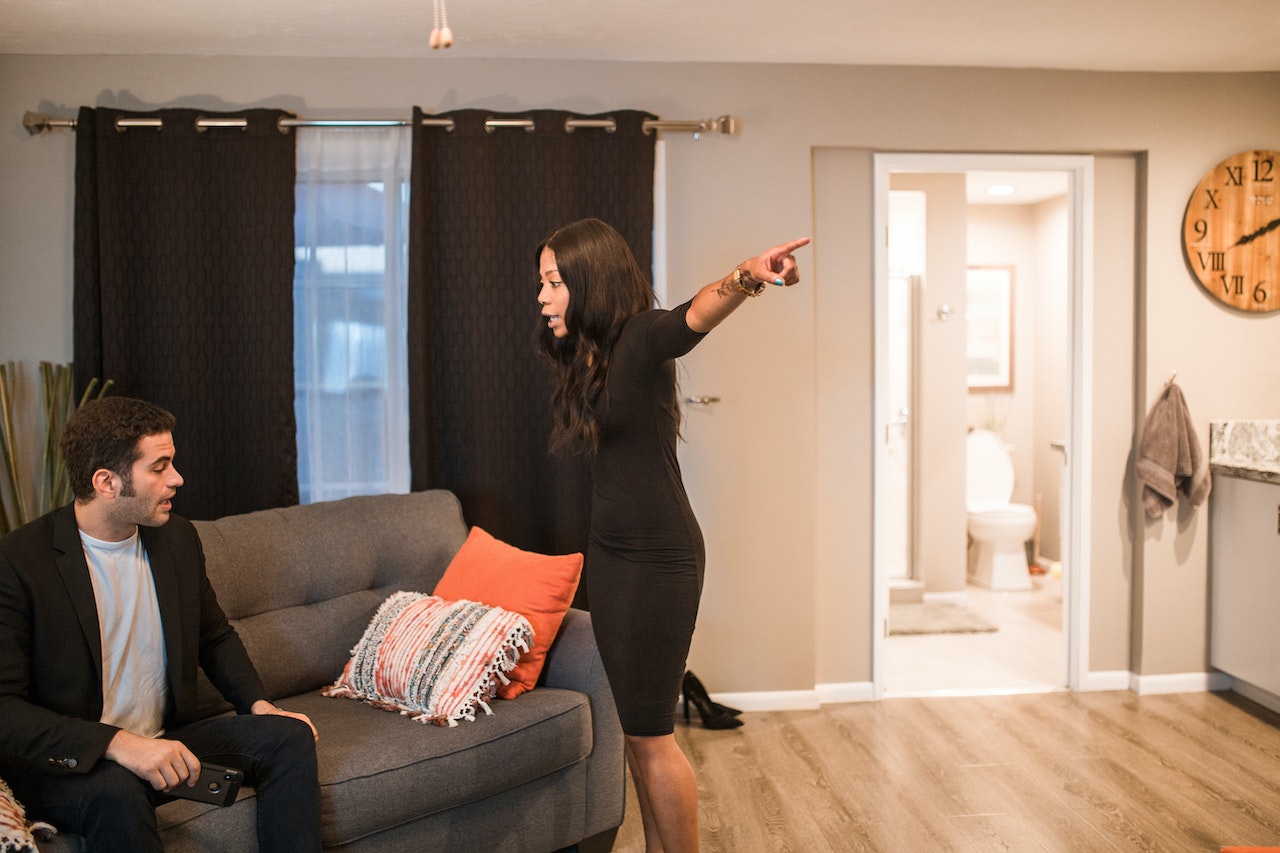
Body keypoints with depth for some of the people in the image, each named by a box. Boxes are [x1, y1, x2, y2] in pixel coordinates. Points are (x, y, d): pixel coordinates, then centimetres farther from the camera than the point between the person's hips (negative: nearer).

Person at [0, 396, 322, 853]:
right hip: (68, 762, -6)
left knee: (290, 736, -12)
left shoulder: (178, 538, 5)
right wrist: (118, 744, -31)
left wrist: (259, 704, 2)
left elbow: (215, 635, 19)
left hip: (165, 741, 6)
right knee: (116, 793, -38)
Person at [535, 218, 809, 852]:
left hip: (657, 558, -8)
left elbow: (698, 315, -37)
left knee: (649, 733, 0)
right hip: (610, 554, 8)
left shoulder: (642, 338, -14)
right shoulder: (583, 357, 9)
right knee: (637, 727, 16)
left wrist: (749, 276, -56)